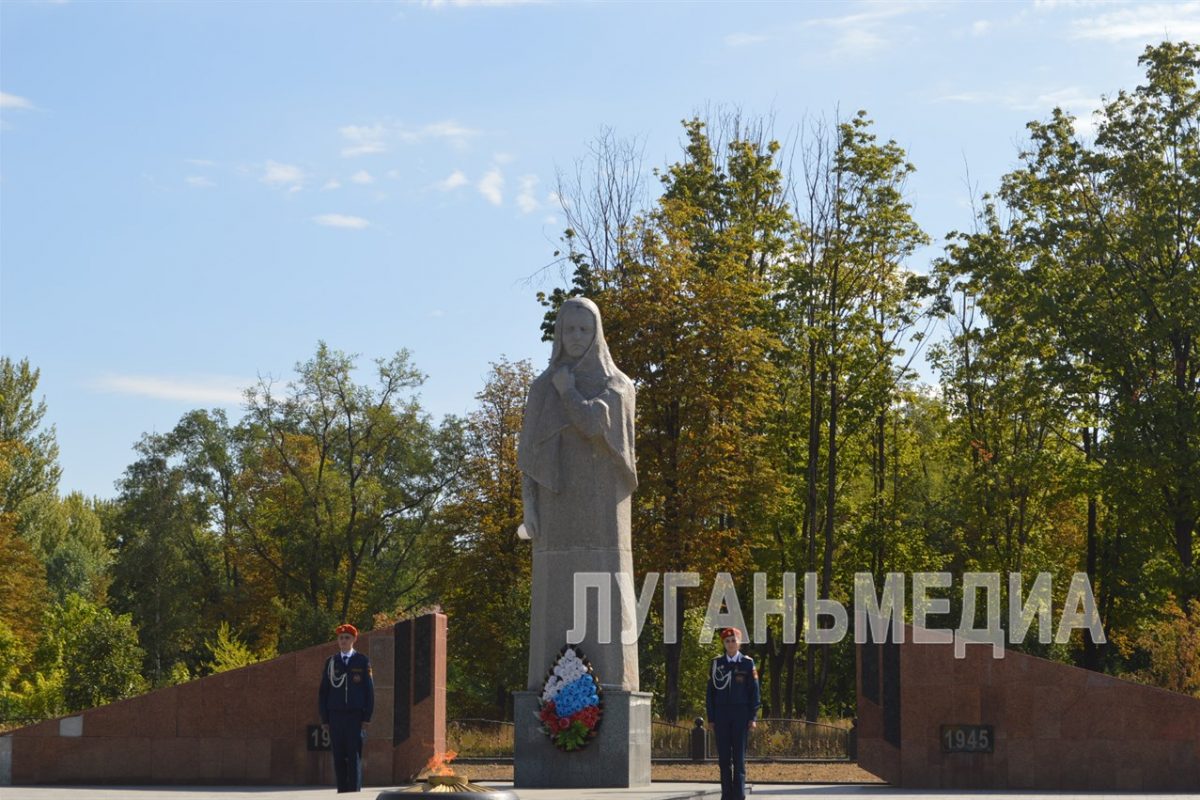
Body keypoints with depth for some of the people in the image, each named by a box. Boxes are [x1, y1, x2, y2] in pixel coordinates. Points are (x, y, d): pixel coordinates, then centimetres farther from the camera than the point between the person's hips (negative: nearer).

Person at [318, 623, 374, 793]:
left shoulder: (363, 662, 4)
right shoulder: (331, 662, 9)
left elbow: (369, 691, 2)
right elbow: (323, 692, 9)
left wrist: (367, 718, -5)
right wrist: (324, 720, 2)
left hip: (356, 716, -2)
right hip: (336, 716, 2)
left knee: (355, 757, -7)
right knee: (339, 758, 1)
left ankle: (355, 792, -7)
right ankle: (342, 791, 5)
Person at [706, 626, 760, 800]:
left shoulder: (747, 663, 3)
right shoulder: (716, 664, 7)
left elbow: (754, 691, 2)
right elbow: (710, 692, 8)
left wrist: (753, 717, -4)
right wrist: (710, 718, 3)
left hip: (741, 715, -2)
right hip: (721, 716, 2)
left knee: (739, 757, -3)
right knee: (724, 757, 2)